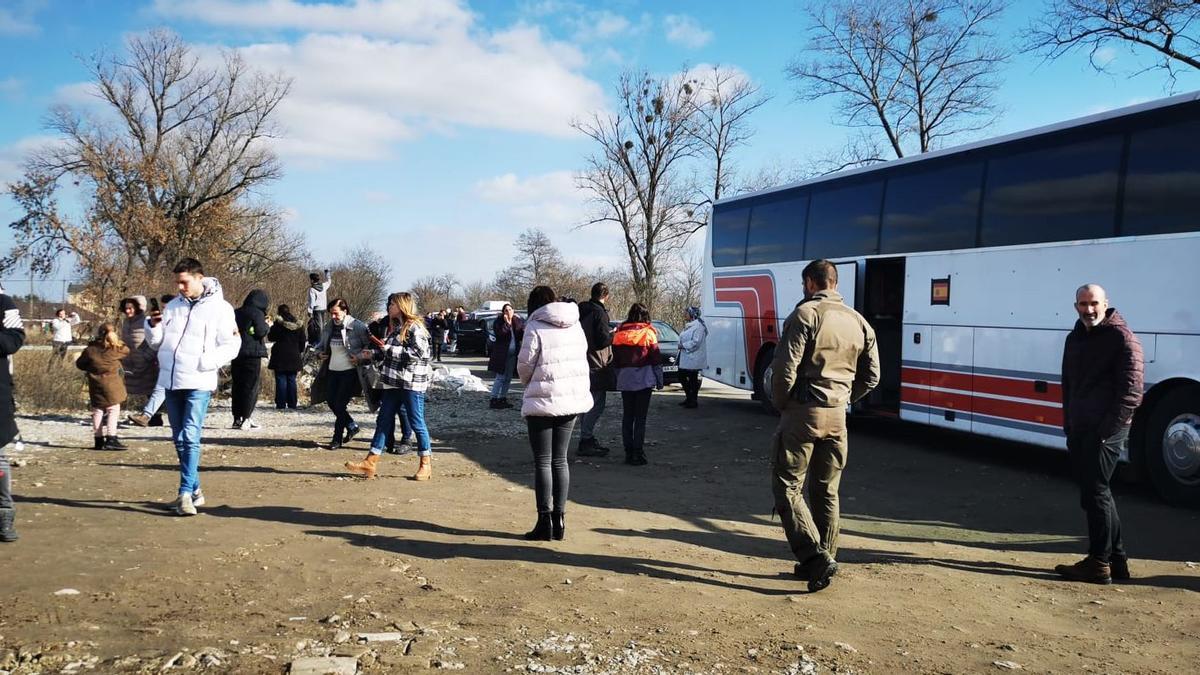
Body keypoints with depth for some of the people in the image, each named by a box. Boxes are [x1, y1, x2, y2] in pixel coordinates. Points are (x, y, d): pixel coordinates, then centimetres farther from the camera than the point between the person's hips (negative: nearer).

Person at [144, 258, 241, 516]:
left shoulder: (220, 308, -4)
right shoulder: (173, 306, 12)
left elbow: (232, 346, -6)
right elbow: (156, 342, 15)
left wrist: (204, 362, -18)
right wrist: (153, 326, -6)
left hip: (198, 383, -6)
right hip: (170, 381, 6)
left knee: (191, 437, -13)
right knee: (179, 439, 11)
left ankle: (186, 493, -13)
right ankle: (194, 489, 21)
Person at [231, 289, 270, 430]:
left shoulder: (236, 313, 12)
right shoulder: (257, 313, -8)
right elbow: (261, 332, -14)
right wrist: (267, 325, 3)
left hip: (236, 354, 6)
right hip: (252, 354, -6)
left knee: (237, 386, 11)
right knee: (251, 386, -1)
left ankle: (237, 418, 13)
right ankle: (246, 419, -5)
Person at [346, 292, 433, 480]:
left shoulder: (415, 327, -10)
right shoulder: (396, 328, 17)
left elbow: (418, 352, -21)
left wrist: (389, 348, -17)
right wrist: (371, 353, 11)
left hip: (412, 383, -9)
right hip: (393, 383, 9)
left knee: (417, 423, -1)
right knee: (383, 421, 8)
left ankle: (426, 465, 10)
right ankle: (369, 464, 11)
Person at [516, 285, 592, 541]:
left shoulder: (535, 328, -11)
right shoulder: (575, 326, 7)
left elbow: (524, 365, -8)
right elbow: (581, 356, 9)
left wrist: (529, 383, 14)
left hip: (543, 402, -5)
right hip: (573, 400, 6)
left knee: (543, 462, 3)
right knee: (560, 460, 13)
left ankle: (545, 520, 2)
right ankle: (559, 518, 15)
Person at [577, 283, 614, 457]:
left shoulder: (582, 311, 11)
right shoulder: (599, 313, -15)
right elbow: (603, 340, -20)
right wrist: (614, 333, -2)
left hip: (583, 363, 9)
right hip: (596, 366, -9)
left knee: (590, 404, 18)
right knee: (596, 405, -5)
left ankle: (588, 439, 24)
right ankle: (585, 442, -6)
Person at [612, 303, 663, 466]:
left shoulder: (619, 333, 6)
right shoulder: (648, 332, -5)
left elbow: (615, 359, 9)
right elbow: (656, 358, -4)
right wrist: (660, 380, 3)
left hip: (625, 379, 3)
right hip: (644, 379, -3)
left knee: (627, 416, 12)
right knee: (640, 418, -1)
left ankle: (628, 453, 13)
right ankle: (638, 454, -4)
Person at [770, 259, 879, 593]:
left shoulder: (805, 314, -9)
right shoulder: (859, 322, 11)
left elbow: (786, 368, -16)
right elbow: (870, 376, 13)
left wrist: (780, 404, -2)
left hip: (802, 414, -6)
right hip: (837, 416, 6)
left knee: (787, 487, 0)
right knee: (826, 492, 15)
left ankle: (815, 556, -11)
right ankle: (824, 560, 21)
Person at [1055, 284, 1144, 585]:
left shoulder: (1121, 336, -9)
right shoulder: (1075, 338, 16)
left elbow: (1131, 390, -14)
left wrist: (1108, 428, -18)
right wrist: (1068, 423, 14)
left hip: (1105, 430, -8)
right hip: (1080, 429, 8)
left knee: (1094, 493, -6)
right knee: (1097, 492, 14)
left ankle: (1099, 564, 2)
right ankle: (1116, 559, 25)